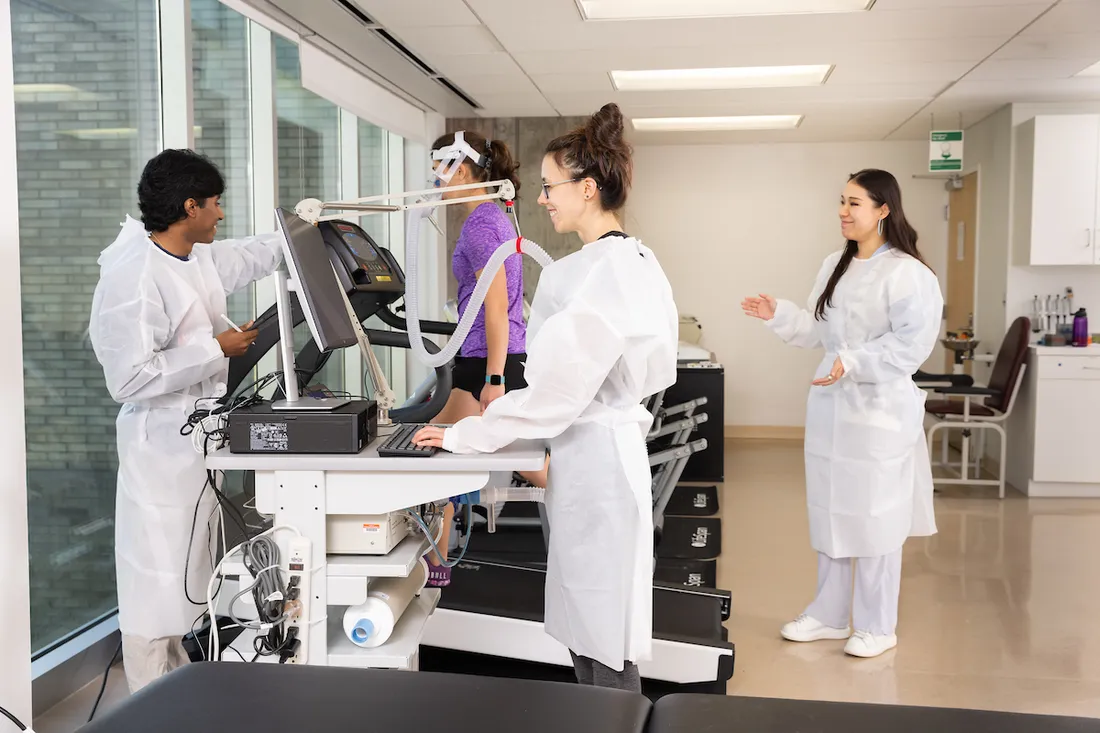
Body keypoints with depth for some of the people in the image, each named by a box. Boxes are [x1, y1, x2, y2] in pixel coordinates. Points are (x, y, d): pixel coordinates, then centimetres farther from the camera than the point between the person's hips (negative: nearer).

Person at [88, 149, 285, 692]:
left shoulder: (199, 258, 6)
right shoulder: (134, 279, -22)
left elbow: (246, 257, 28)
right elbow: (131, 377, -27)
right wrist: (215, 349, -20)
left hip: (200, 434, 10)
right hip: (162, 442, -10)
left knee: (185, 575, 21)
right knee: (157, 580, -1)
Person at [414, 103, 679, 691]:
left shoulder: (600, 272, -20)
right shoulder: (636, 261, 10)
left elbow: (556, 387, -22)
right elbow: (654, 369, 18)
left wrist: (467, 435, -14)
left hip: (594, 460, -10)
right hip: (605, 446, 10)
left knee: (603, 647, 1)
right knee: (587, 628, 18)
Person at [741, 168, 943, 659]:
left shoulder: (908, 274, -13)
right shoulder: (835, 267, 11)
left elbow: (911, 346, -19)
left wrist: (853, 362, -28)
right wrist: (779, 316, 4)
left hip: (879, 408, -8)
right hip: (830, 405, 8)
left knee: (874, 518, 3)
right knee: (828, 514, 15)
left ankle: (877, 627, 19)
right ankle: (829, 616, 29)